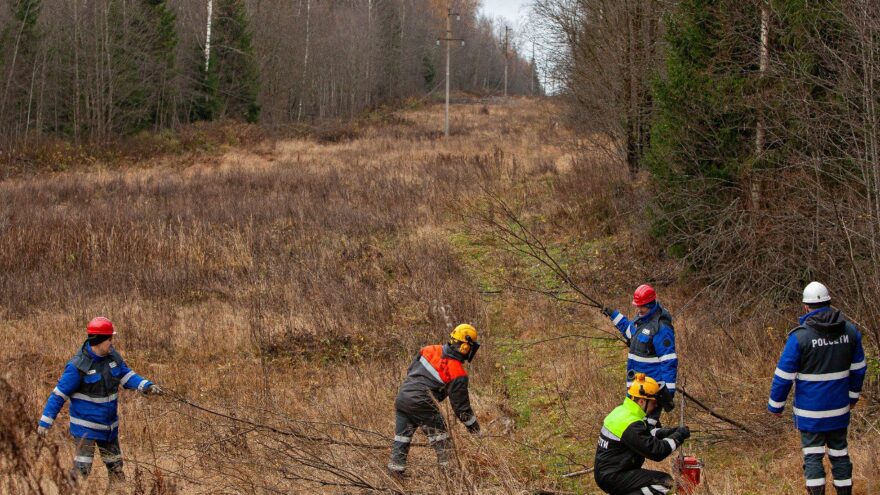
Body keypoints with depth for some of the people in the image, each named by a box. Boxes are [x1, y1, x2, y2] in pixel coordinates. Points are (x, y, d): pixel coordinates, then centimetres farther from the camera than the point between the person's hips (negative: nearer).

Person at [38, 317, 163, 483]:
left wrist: (146, 385, -11)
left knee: (116, 465, 18)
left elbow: (126, 375, 7)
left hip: (109, 425, 7)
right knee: (82, 469, -11)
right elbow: (59, 394, -18)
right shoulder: (78, 366, -22)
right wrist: (45, 422, -17)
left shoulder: (112, 355, -3)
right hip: (85, 426, -7)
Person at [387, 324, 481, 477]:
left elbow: (410, 370, 17)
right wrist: (475, 429, 10)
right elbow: (461, 406, -1)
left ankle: (395, 468, 16)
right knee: (440, 436, 7)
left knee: (402, 436, 15)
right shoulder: (458, 374, -6)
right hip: (421, 403, -6)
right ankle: (446, 468, 6)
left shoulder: (431, 350, 9)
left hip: (402, 396, 6)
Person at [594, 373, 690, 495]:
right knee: (666, 483, -15)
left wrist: (672, 431, 4)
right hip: (613, 478, -10)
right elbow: (657, 452, -23)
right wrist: (678, 436, -10)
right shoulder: (632, 425, -23)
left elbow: (648, 432, 18)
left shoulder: (621, 411, 6)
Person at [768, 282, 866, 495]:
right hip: (840, 407, 4)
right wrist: (853, 395, 25)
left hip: (810, 410, -4)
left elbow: (784, 375, -11)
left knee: (812, 455, 2)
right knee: (839, 452, 15)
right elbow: (858, 368, 10)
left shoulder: (800, 336, -16)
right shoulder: (850, 330, -1)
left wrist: (775, 405, 1)